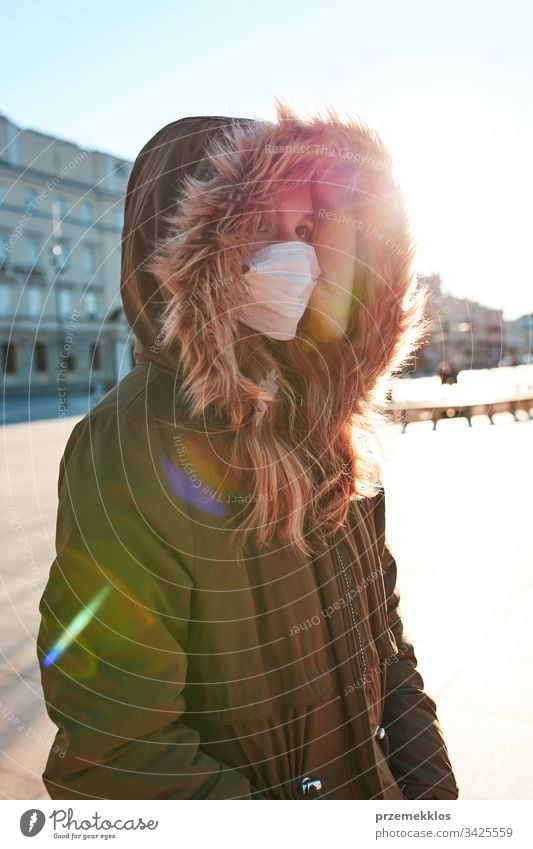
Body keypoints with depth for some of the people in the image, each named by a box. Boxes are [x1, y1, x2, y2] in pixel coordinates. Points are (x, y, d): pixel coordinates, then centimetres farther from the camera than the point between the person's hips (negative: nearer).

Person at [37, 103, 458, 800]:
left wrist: (429, 783, -1)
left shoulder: (323, 427, -5)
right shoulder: (131, 459, -27)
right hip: (245, 790, -5)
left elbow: (381, 629, 2)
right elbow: (116, 754, -23)